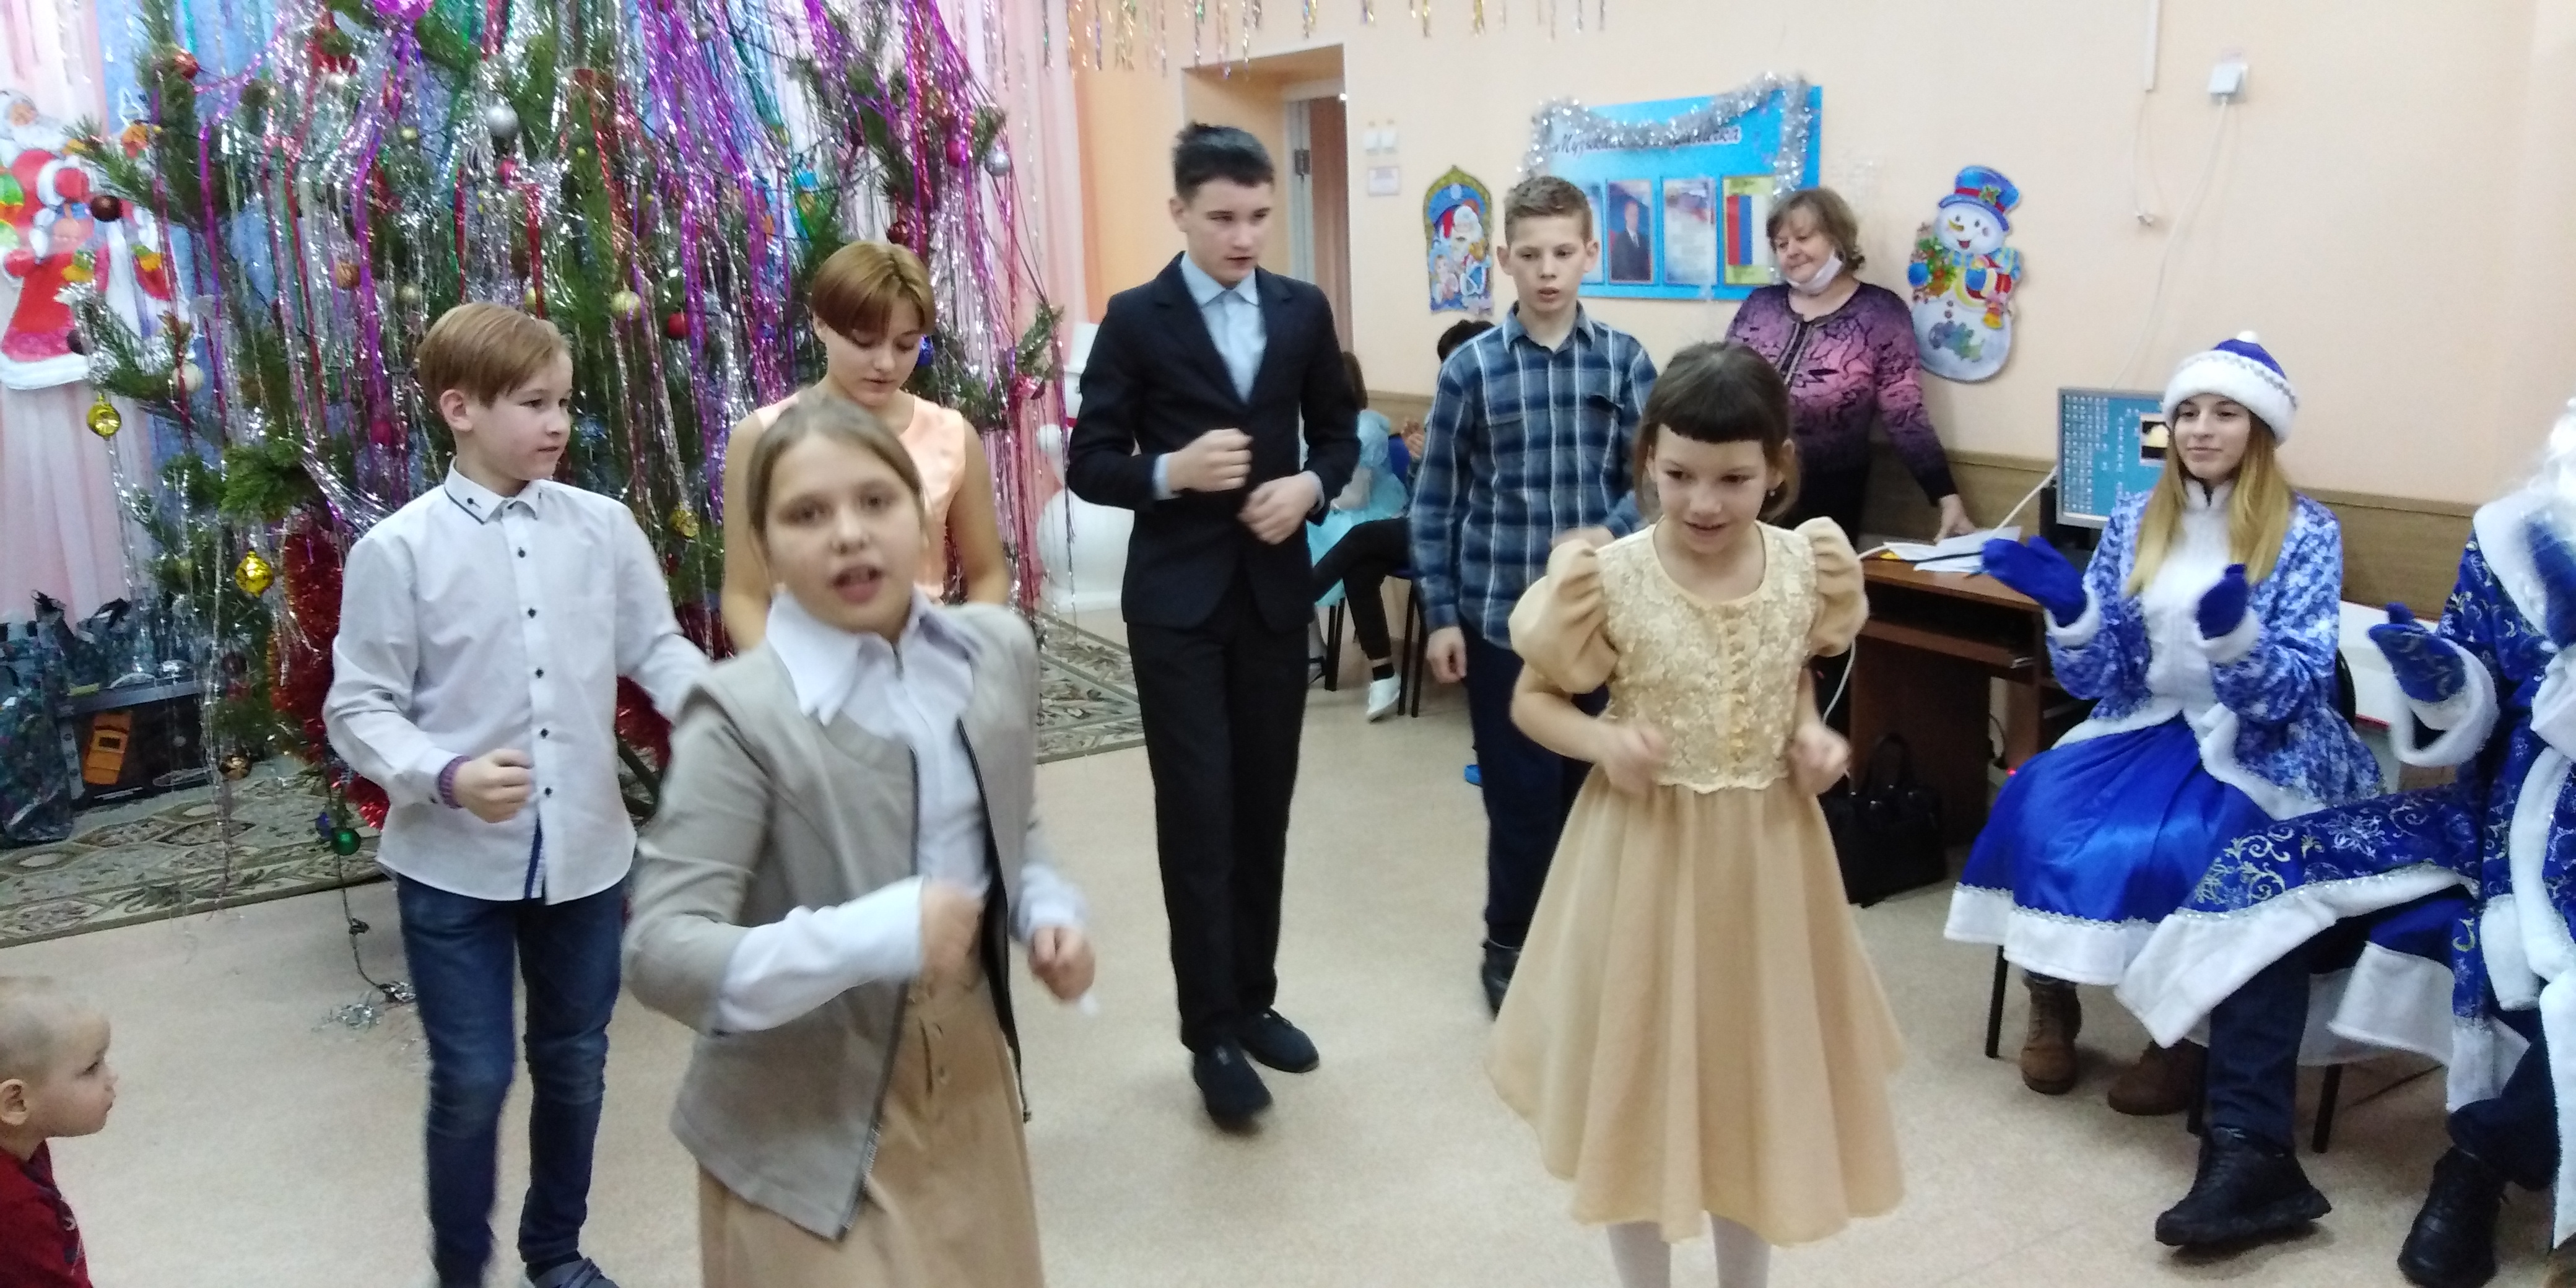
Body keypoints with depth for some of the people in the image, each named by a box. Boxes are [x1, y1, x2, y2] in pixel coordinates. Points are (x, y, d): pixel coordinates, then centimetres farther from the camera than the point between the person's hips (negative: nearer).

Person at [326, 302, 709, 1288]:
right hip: (455, 866, -3)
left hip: (585, 852, 3)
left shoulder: (604, 527, -3)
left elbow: (658, 650, 3)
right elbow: (358, 708, -7)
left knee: (574, 1064, 18)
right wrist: (447, 777, -23)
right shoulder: (397, 550, -9)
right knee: (472, 1080, 7)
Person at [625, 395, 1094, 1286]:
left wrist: (1047, 912, -7)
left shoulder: (999, 650, -3)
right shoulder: (740, 715, -21)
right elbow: (660, 953, -24)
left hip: (968, 1069, 6)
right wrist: (874, 937, -35)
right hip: (810, 1119, -6)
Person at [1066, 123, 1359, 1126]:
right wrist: (1171, 471, -23)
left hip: (1276, 591, 4)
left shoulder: (1303, 311, 5)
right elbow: (1088, 464, -5)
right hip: (1176, 600, -4)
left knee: (1264, 807, 12)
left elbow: (1339, 431, 13)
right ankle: (1211, 1032, 9)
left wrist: (1310, 486, -8)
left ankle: (1253, 1000, 28)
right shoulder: (1136, 319, -5)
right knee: (1197, 815, -2)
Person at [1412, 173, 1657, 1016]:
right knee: (1521, 799, 5)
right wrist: (1440, 614, -3)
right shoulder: (1470, 368, -2)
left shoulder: (1625, 361, 1)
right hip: (1502, 616, -1)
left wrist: (1611, 534, -19)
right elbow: (1435, 501, 0)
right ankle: (1510, 948, 24)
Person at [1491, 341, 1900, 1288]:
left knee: (1759, 1081, 18)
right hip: (1646, 856, -3)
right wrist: (1603, 741, -22)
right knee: (1637, 1086, 11)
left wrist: (1812, 737, -7)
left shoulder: (1804, 569, -5)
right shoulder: (1609, 580, -15)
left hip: (1766, 855, 3)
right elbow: (1532, 700, -4)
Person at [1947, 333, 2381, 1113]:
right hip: (2148, 725, 3)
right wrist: (2069, 608, -19)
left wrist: (2233, 635, -34)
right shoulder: (2136, 522, 5)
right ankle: (2051, 1001, -5)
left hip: (2255, 751, -3)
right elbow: (2093, 679, 2)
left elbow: (2289, 694, -14)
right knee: (2042, 806, -24)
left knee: (2177, 844, -31)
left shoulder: (2306, 533, -5)